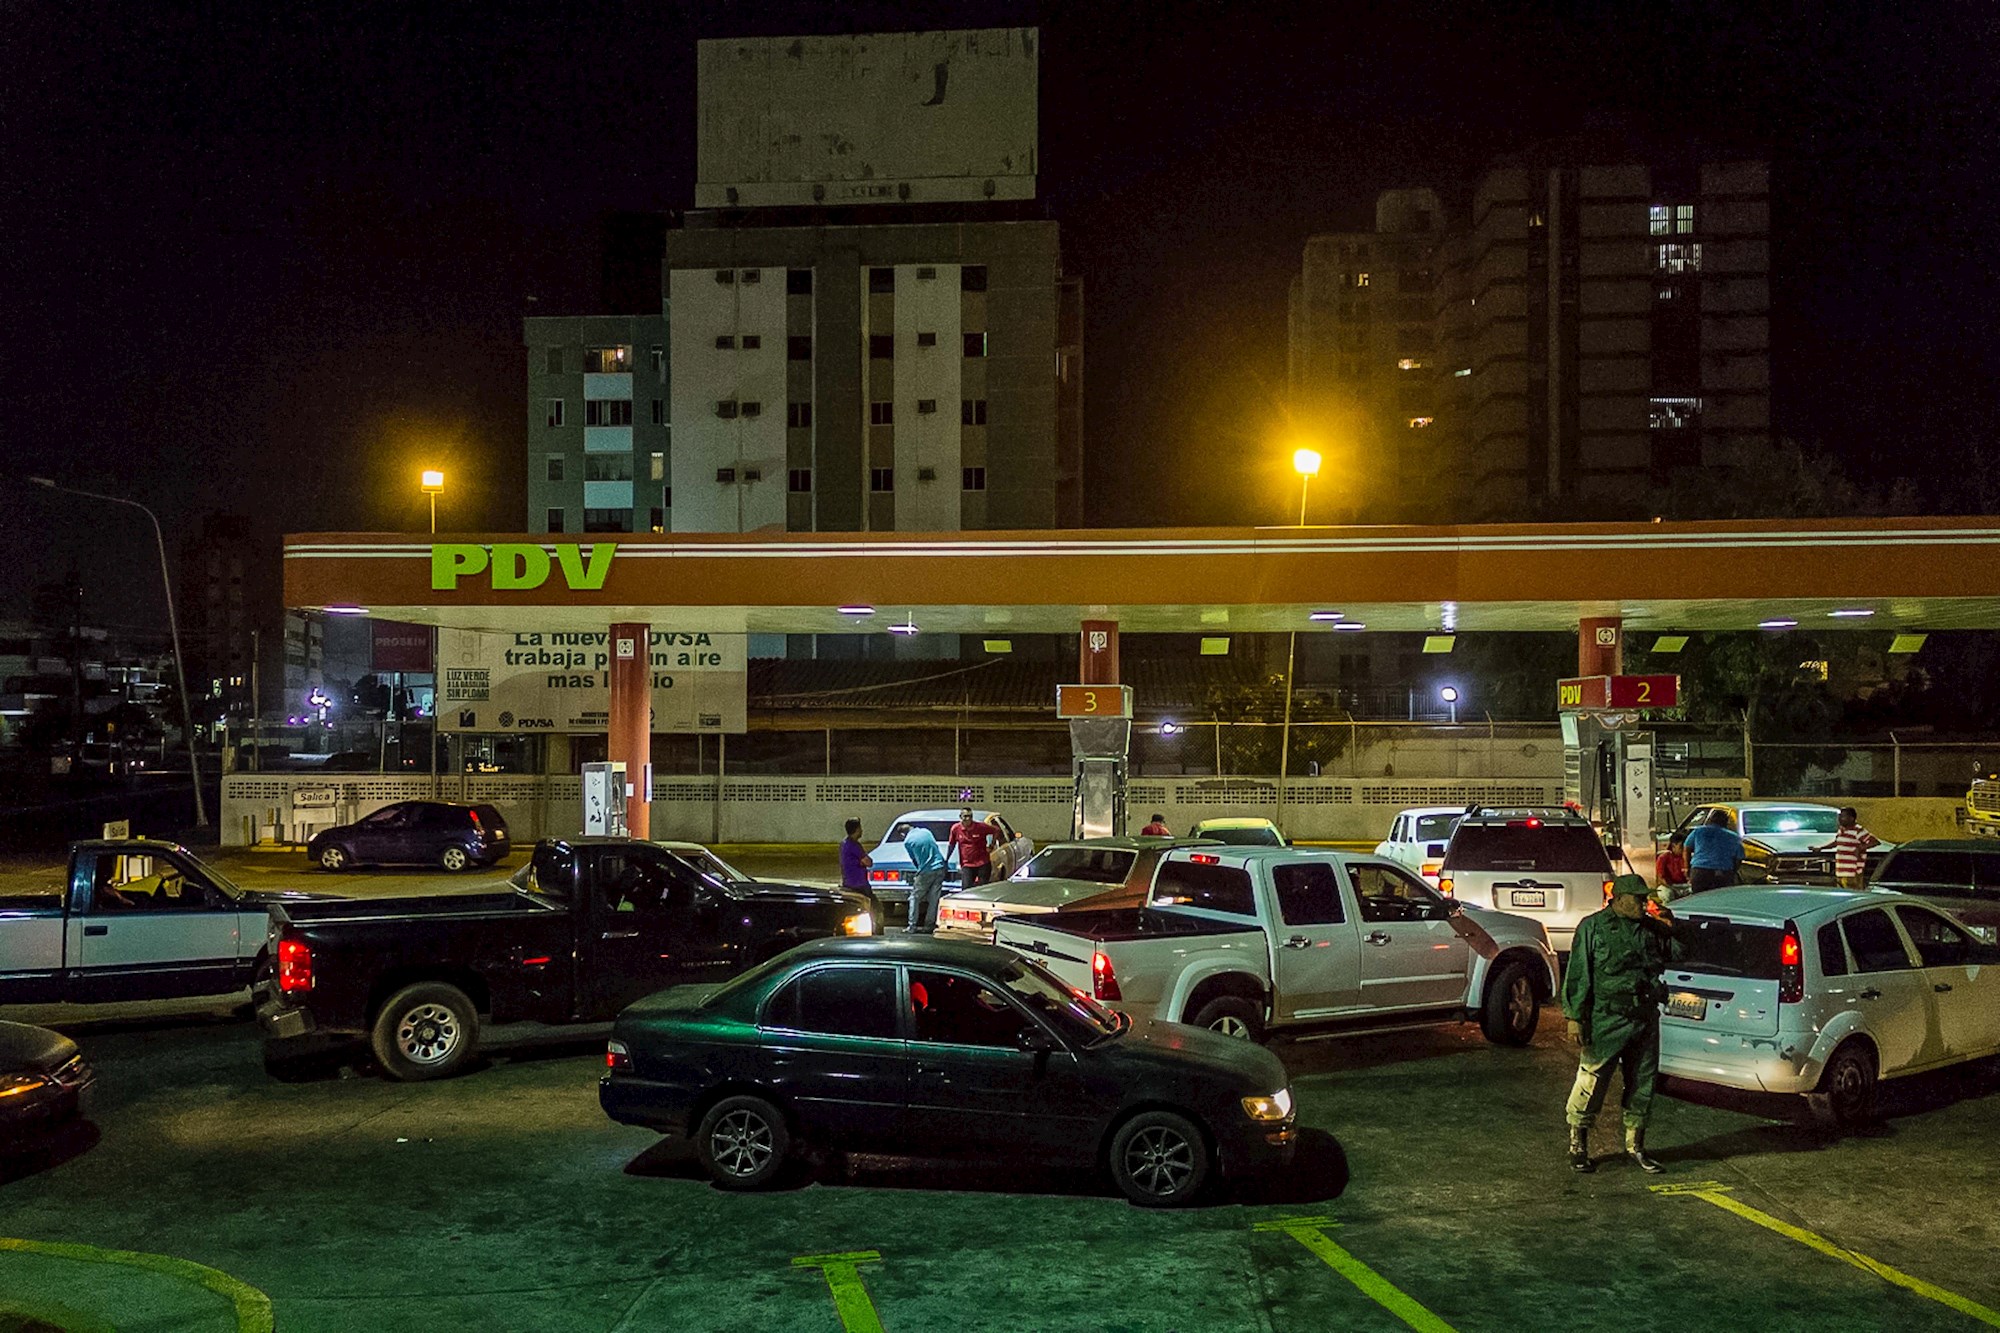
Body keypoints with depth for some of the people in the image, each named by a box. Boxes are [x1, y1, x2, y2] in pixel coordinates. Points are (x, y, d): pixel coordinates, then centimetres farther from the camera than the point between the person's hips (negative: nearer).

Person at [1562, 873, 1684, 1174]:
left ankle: (1635, 1146, 26)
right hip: (1606, 1022, -5)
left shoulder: (1652, 929, 11)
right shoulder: (1593, 927, -3)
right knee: (1592, 1083, -2)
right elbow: (1577, 974, -5)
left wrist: (1670, 930, 1)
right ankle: (1577, 1146, 11)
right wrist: (1574, 1017, -10)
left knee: (1642, 1085, 12)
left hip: (1645, 1020, 5)